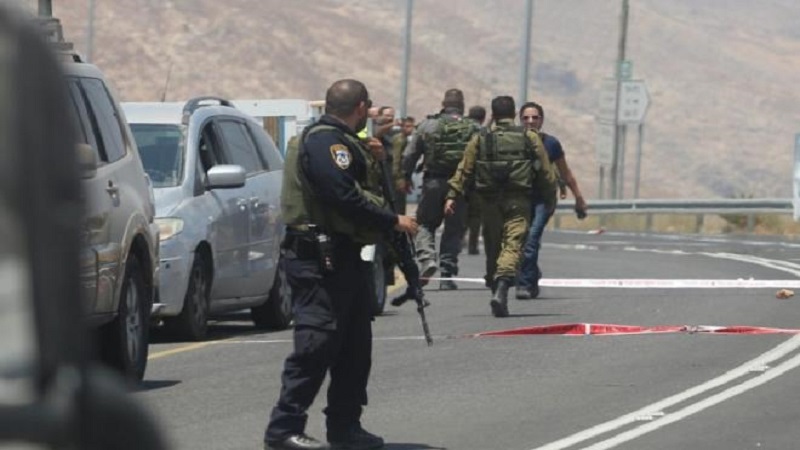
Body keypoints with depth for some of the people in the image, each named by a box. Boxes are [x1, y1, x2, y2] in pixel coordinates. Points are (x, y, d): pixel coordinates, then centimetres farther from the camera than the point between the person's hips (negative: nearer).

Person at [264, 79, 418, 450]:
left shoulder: (338, 141, 20)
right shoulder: (325, 142, -15)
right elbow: (346, 198, -23)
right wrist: (394, 222, -16)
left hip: (341, 259, 11)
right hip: (320, 261, -11)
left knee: (354, 346, 15)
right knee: (316, 345, -11)